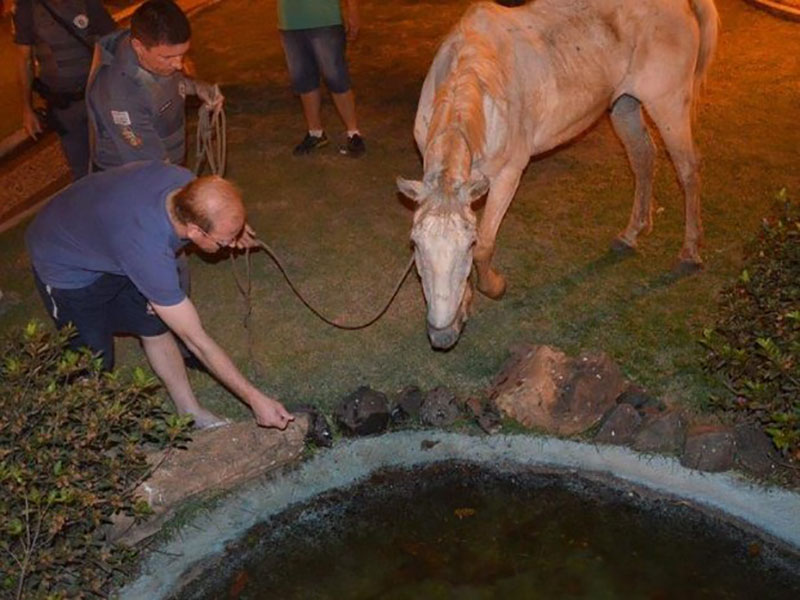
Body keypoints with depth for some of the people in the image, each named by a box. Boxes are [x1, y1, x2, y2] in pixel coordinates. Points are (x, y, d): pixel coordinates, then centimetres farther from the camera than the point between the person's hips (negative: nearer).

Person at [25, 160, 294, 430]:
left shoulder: (185, 181, -27)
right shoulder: (148, 252, -44)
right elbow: (197, 341, -35)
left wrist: (231, 231, -14)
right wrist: (255, 399, -29)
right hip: (66, 269, -7)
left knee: (154, 327, 8)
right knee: (96, 362, 2)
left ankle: (190, 413, 22)